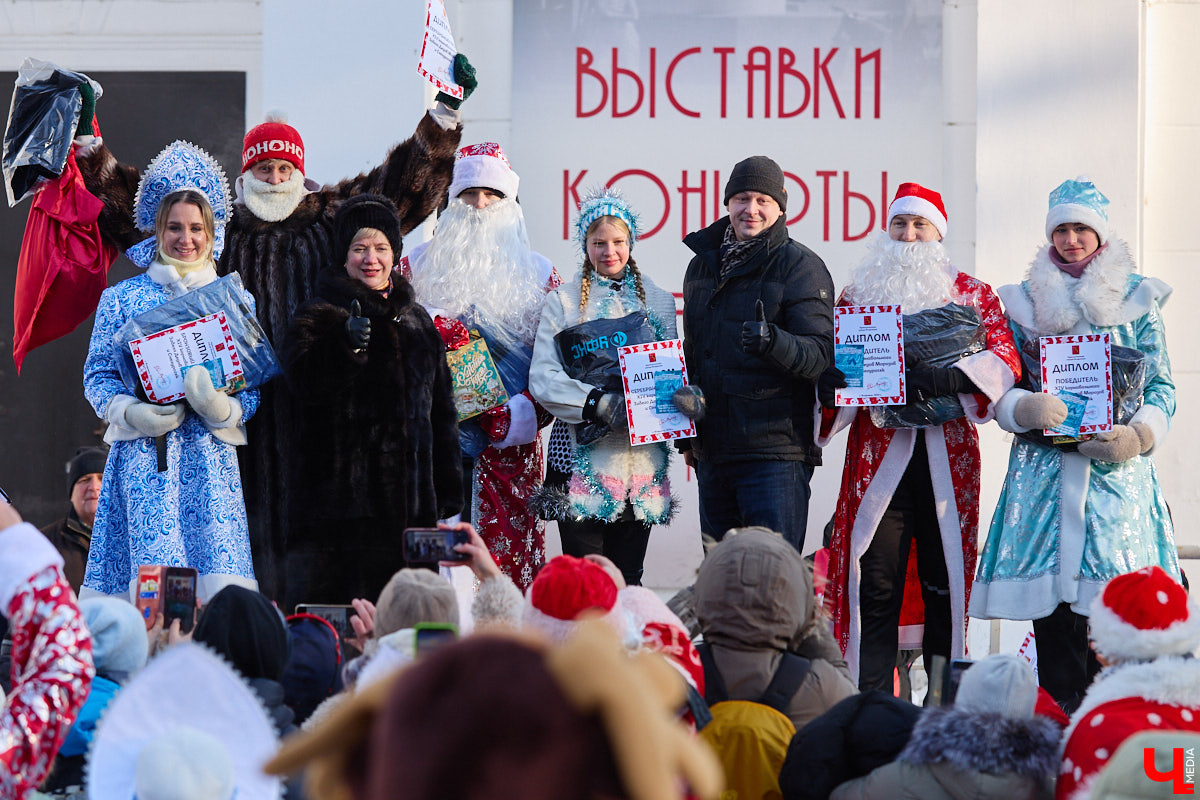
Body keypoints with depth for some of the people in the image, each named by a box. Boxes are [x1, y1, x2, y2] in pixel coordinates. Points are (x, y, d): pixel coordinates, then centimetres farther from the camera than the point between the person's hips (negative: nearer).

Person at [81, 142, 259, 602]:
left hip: (211, 459, 1)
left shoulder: (236, 300, 13)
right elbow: (98, 375, 8)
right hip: (142, 456, -1)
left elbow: (254, 386, 9)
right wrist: (134, 413, -12)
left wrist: (220, 407, -13)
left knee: (219, 570, -13)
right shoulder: (123, 297, 11)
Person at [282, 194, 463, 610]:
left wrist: (448, 494, 19)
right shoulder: (321, 315, 1)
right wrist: (347, 344, -35)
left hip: (409, 504, 5)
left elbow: (441, 413, 22)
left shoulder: (417, 322, 17)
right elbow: (304, 382, -17)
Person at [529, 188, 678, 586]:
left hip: (641, 456, 3)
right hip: (582, 452, -3)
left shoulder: (659, 301, 13)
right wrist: (597, 403, -18)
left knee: (628, 579, 4)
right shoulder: (564, 300, 4)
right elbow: (542, 377, -4)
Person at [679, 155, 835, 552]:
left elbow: (820, 353, -14)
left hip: (774, 452, -6)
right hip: (712, 452, 7)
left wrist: (774, 342, -34)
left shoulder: (800, 266, -4)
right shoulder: (702, 266, 16)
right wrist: (686, 435, 23)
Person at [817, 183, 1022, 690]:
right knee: (875, 588, -6)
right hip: (879, 456, 0)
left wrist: (946, 378, -18)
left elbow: (1006, 359, -1)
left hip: (948, 457, 0)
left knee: (944, 586, 1)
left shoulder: (973, 294, 11)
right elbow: (832, 359, 12)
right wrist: (830, 379, -13)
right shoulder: (859, 292, 15)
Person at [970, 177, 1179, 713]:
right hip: (1044, 466, 1)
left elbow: (1161, 388, 7)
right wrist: (1026, 408, -13)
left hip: (1116, 468, -1)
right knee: (1050, 595, -6)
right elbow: (1002, 389, 10)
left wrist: (1137, 436, -12)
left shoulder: (1135, 299, 10)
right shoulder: (1026, 301, 13)